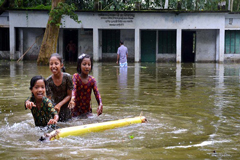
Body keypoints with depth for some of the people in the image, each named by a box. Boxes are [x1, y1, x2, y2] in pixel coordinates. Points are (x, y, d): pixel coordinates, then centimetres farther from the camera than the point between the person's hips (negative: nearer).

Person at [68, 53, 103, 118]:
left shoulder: (92, 80, -4)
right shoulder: (76, 77, -10)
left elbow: (97, 93, -15)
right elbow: (74, 88, -27)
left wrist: (100, 104, -35)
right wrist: (72, 98, -49)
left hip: (87, 110, 2)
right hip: (76, 110, -2)